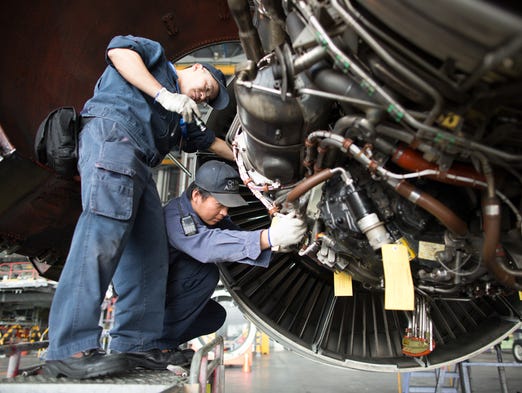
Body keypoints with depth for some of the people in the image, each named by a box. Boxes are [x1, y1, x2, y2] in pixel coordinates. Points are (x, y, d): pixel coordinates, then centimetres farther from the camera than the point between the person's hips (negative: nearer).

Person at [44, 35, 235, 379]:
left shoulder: (181, 118, 37)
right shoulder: (155, 56, 20)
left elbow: (208, 140, 42)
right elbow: (119, 49, 1)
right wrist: (164, 95, -6)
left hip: (140, 166, 10)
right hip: (112, 133, -9)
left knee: (150, 250, -1)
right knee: (105, 231, -25)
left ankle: (136, 341, 0)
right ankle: (70, 350, -29)